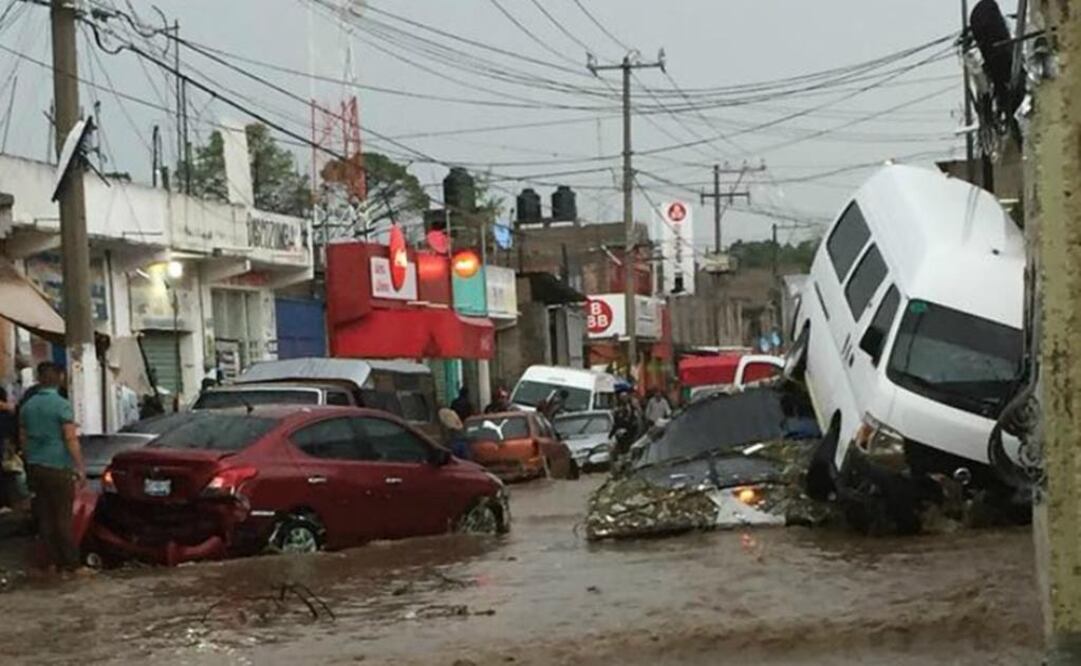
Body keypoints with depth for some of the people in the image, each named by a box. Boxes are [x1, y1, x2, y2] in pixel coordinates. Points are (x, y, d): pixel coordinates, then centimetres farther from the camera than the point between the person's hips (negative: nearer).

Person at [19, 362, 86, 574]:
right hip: (58, 468, -6)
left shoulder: (27, 406, 7)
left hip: (35, 468, 6)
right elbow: (71, 439, -16)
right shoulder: (61, 405, -12)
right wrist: (80, 467, -11)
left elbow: (23, 438, 15)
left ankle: (55, 560, 12)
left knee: (44, 516, 9)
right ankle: (70, 562, 3)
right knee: (63, 516, -1)